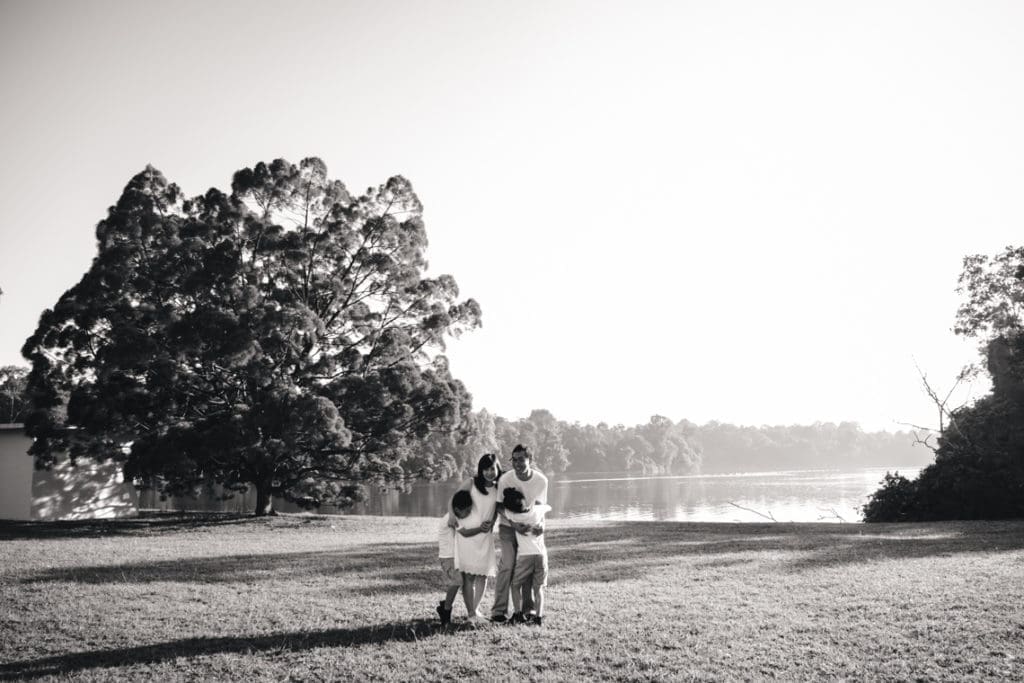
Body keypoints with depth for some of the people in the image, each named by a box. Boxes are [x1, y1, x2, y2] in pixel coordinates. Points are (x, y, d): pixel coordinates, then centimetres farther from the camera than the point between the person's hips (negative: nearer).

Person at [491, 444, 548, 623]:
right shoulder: (505, 479, -18)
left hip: (530, 528, 3)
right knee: (507, 565, -12)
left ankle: (528, 608, 18)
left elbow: (542, 505, 0)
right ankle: (499, 610, -7)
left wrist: (540, 523, -18)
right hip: (509, 527, -3)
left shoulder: (541, 480, -12)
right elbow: (499, 507, -13)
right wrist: (514, 524, -27)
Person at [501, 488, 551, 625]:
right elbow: (548, 506, 23)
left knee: (516, 585, 14)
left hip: (525, 555, -2)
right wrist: (536, 502, 35)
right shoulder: (537, 510, 1)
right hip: (541, 553, 2)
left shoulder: (512, 516, -5)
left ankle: (518, 614, 3)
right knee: (538, 588, 10)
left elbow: (499, 506, 12)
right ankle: (539, 616, 1)